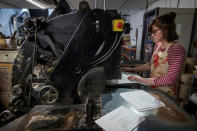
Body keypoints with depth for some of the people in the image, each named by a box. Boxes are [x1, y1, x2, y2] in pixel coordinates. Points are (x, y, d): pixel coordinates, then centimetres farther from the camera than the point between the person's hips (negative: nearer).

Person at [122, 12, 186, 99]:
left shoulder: (177, 49, -19)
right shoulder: (158, 45, 2)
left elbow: (171, 79, -23)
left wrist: (143, 80, -24)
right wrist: (132, 69, 8)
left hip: (165, 95, -5)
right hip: (153, 90, 6)